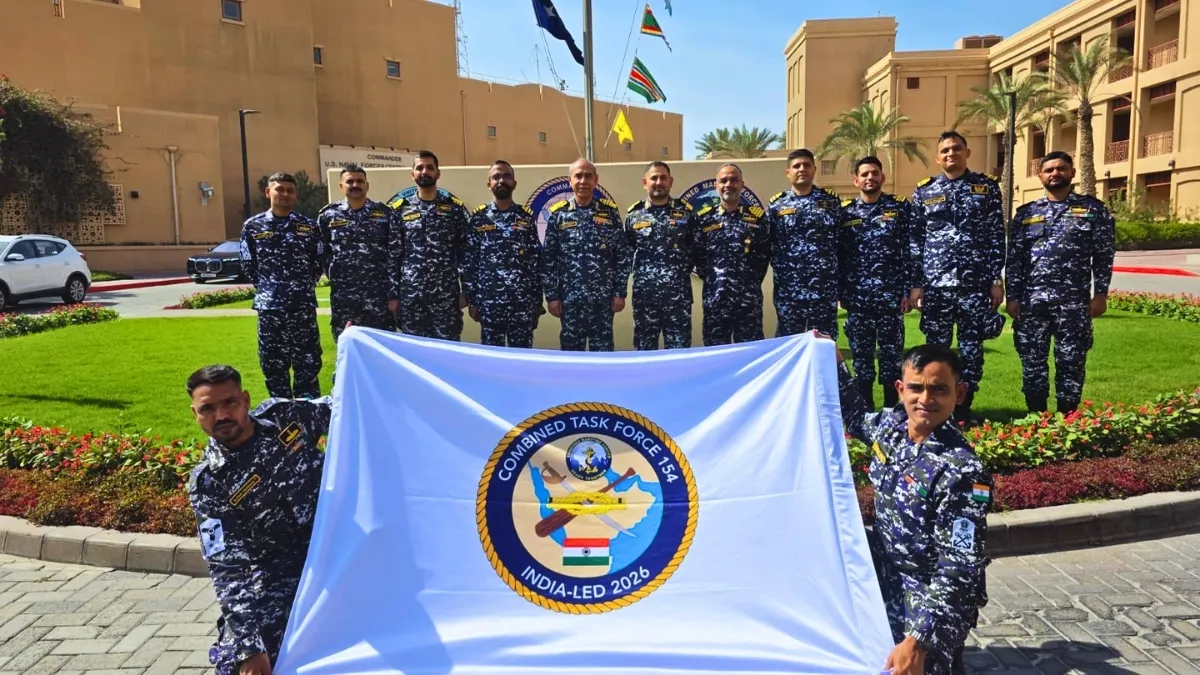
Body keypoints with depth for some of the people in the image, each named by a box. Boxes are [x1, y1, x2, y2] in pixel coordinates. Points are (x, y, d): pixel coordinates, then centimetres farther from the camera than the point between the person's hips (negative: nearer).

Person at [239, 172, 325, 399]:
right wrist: (267, 288, 7)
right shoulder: (252, 227, 4)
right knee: (273, 364, 7)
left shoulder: (308, 226, 4)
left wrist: (304, 286, 5)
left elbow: (319, 262, 10)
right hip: (269, 306, 1)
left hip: (303, 305, 0)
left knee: (308, 362, 1)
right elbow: (248, 267, 9)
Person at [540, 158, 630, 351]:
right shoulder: (558, 214, 1)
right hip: (570, 298, 0)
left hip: (603, 297, 0)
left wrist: (620, 292, -3)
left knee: (603, 347, 7)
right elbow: (548, 260, 1)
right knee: (571, 348, 9)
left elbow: (622, 256, 2)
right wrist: (552, 295, -3)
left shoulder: (610, 212, 2)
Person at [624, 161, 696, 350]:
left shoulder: (685, 211, 3)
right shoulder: (633, 215, 4)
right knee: (644, 346, 9)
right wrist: (642, 271, 5)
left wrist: (683, 270, 0)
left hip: (678, 293, -1)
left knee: (679, 347, 4)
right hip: (644, 294, 1)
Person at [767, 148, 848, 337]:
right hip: (788, 291, 0)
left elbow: (843, 244, 5)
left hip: (825, 289, 0)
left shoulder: (832, 202, 7)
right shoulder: (776, 206, 5)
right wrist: (783, 274, -4)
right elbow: (770, 247, 4)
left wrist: (843, 284, 1)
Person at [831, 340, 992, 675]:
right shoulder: (891, 424, -8)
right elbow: (857, 419, 19)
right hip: (885, 578, 7)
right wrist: (836, 364, 10)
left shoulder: (962, 472, -27)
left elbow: (959, 571, -26)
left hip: (932, 600, -6)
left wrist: (918, 641, -30)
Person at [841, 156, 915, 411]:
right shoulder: (845, 211, 6)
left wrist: (907, 290, -5)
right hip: (857, 296, 1)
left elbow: (909, 251, 1)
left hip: (890, 295, -1)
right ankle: (865, 409, 17)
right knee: (861, 354, 7)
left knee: (892, 352, 4)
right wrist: (841, 292, 2)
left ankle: (891, 409, 14)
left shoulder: (899, 207, 3)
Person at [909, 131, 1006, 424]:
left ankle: (963, 411, 15)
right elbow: (915, 241, 6)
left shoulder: (987, 188, 6)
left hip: (976, 284, 0)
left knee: (972, 349, 5)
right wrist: (915, 284, 0)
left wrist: (996, 279, -2)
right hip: (935, 285, 0)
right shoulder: (923, 192, 8)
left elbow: (997, 237, 4)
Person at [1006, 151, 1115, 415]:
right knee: (1032, 360, 6)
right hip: (1031, 301, 2)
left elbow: (1104, 255, 3)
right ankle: (1036, 416, 19)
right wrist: (1012, 296, 1)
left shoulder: (1093, 209, 7)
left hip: (1074, 301, -2)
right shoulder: (1026, 213, 11)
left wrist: (1100, 294, -4)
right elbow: (1014, 258, 8)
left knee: (1071, 361, 3)